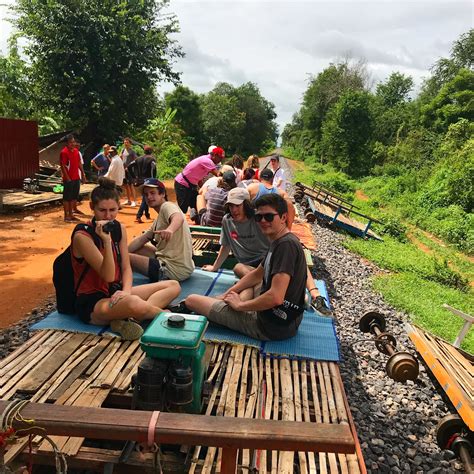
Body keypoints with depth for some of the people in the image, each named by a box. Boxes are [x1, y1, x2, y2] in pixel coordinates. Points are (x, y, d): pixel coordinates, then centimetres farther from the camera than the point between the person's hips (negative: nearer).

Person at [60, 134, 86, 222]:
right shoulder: (64, 152, -12)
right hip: (69, 179, -7)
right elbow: (63, 166, -15)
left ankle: (71, 214, 22)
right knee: (67, 198, 1)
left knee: (74, 197, 13)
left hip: (76, 178, 7)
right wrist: (67, 178, -18)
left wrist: (83, 174, 15)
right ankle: (66, 216, 7)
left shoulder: (76, 151, 10)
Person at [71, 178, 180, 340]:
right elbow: (108, 276, -21)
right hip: (91, 303, -8)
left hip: (114, 293, 8)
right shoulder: (82, 236, -18)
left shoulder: (119, 228, 3)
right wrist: (106, 241, -34)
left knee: (173, 286, 0)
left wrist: (126, 290, -17)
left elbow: (126, 267, 3)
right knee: (135, 304, -40)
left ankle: (125, 318, -19)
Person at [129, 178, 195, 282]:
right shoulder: (159, 219, 20)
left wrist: (169, 229, -55)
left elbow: (179, 217, -34)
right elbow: (141, 239, 20)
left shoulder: (167, 206, -10)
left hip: (176, 269, -10)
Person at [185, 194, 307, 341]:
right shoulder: (279, 242, 9)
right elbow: (257, 274, 21)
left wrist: (239, 305, -15)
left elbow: (276, 297, -31)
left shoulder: (287, 245, -23)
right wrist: (228, 293, 10)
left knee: (191, 300, -4)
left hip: (273, 326, -10)